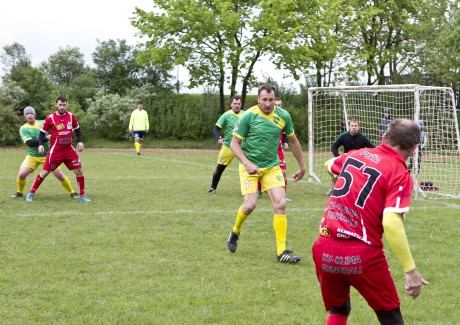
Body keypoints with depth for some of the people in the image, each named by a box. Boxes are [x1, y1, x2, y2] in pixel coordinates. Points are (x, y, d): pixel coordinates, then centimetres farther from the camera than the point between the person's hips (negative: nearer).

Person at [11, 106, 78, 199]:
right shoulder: (23, 129, -6)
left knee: (60, 175, -7)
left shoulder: (43, 123, -1)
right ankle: (20, 192, 13)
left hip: (47, 155, 1)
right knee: (21, 174, -15)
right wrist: (46, 138, -26)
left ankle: (72, 192, 11)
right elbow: (30, 143, -19)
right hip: (32, 156, 0)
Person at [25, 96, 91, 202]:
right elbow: (42, 132, 0)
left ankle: (82, 195, 13)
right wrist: (40, 144, -14)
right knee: (45, 172, -2)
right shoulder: (50, 118, -8)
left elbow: (77, 129, 16)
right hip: (55, 151, -3)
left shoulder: (71, 116, 2)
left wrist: (80, 141, 3)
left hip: (69, 150, 3)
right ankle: (31, 193, 12)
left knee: (79, 171, -1)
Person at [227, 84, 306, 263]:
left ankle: (281, 252, -6)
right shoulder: (248, 116, -13)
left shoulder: (283, 116, -2)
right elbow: (234, 143, -9)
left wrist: (302, 167, 16)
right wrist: (247, 163, -24)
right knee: (250, 204, -16)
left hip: (272, 166, 3)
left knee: (280, 204, -12)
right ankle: (235, 232, 18)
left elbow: (293, 141, 12)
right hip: (250, 166, -3)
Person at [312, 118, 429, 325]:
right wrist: (410, 270, -18)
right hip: (361, 255, -5)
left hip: (324, 249, 5)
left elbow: (329, 165, 35)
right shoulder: (400, 174, -7)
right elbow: (391, 223, -20)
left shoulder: (355, 155, 11)